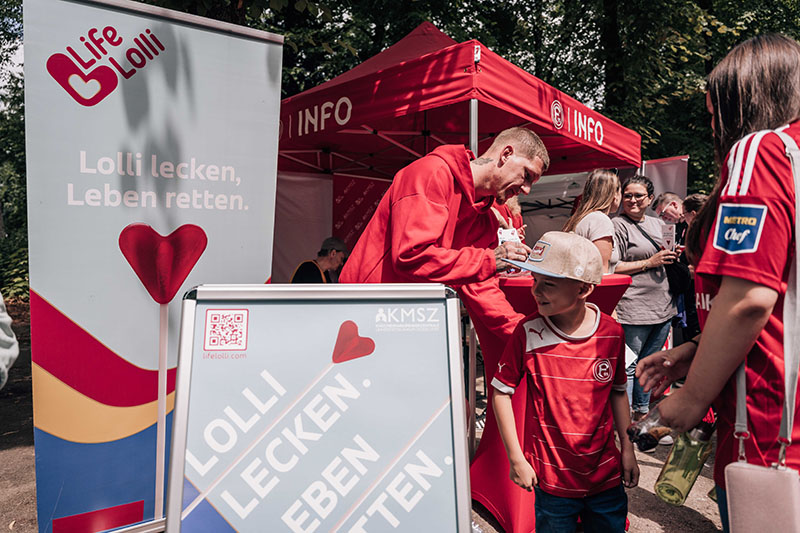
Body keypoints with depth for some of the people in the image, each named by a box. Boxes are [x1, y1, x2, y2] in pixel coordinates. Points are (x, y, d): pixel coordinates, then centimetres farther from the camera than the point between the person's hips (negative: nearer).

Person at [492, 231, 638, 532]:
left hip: (606, 475, 2)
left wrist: (627, 449, 8)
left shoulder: (612, 333, -8)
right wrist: (516, 459, -8)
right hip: (552, 479, -2)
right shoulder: (529, 332, -16)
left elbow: (617, 392, 6)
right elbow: (501, 392, -9)